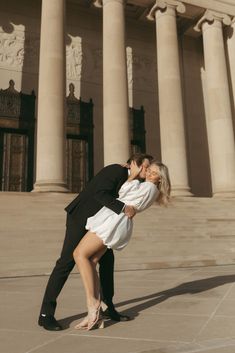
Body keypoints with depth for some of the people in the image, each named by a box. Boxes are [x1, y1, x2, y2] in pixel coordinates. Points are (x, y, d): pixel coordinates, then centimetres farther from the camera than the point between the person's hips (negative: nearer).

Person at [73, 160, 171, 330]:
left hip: (114, 219, -10)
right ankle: (96, 314, -1)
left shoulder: (149, 187, -3)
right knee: (90, 263, 0)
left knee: (80, 254, -14)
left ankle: (92, 304, -13)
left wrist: (134, 174, 7)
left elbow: (124, 192, -3)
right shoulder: (148, 189, 26)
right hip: (114, 222, 10)